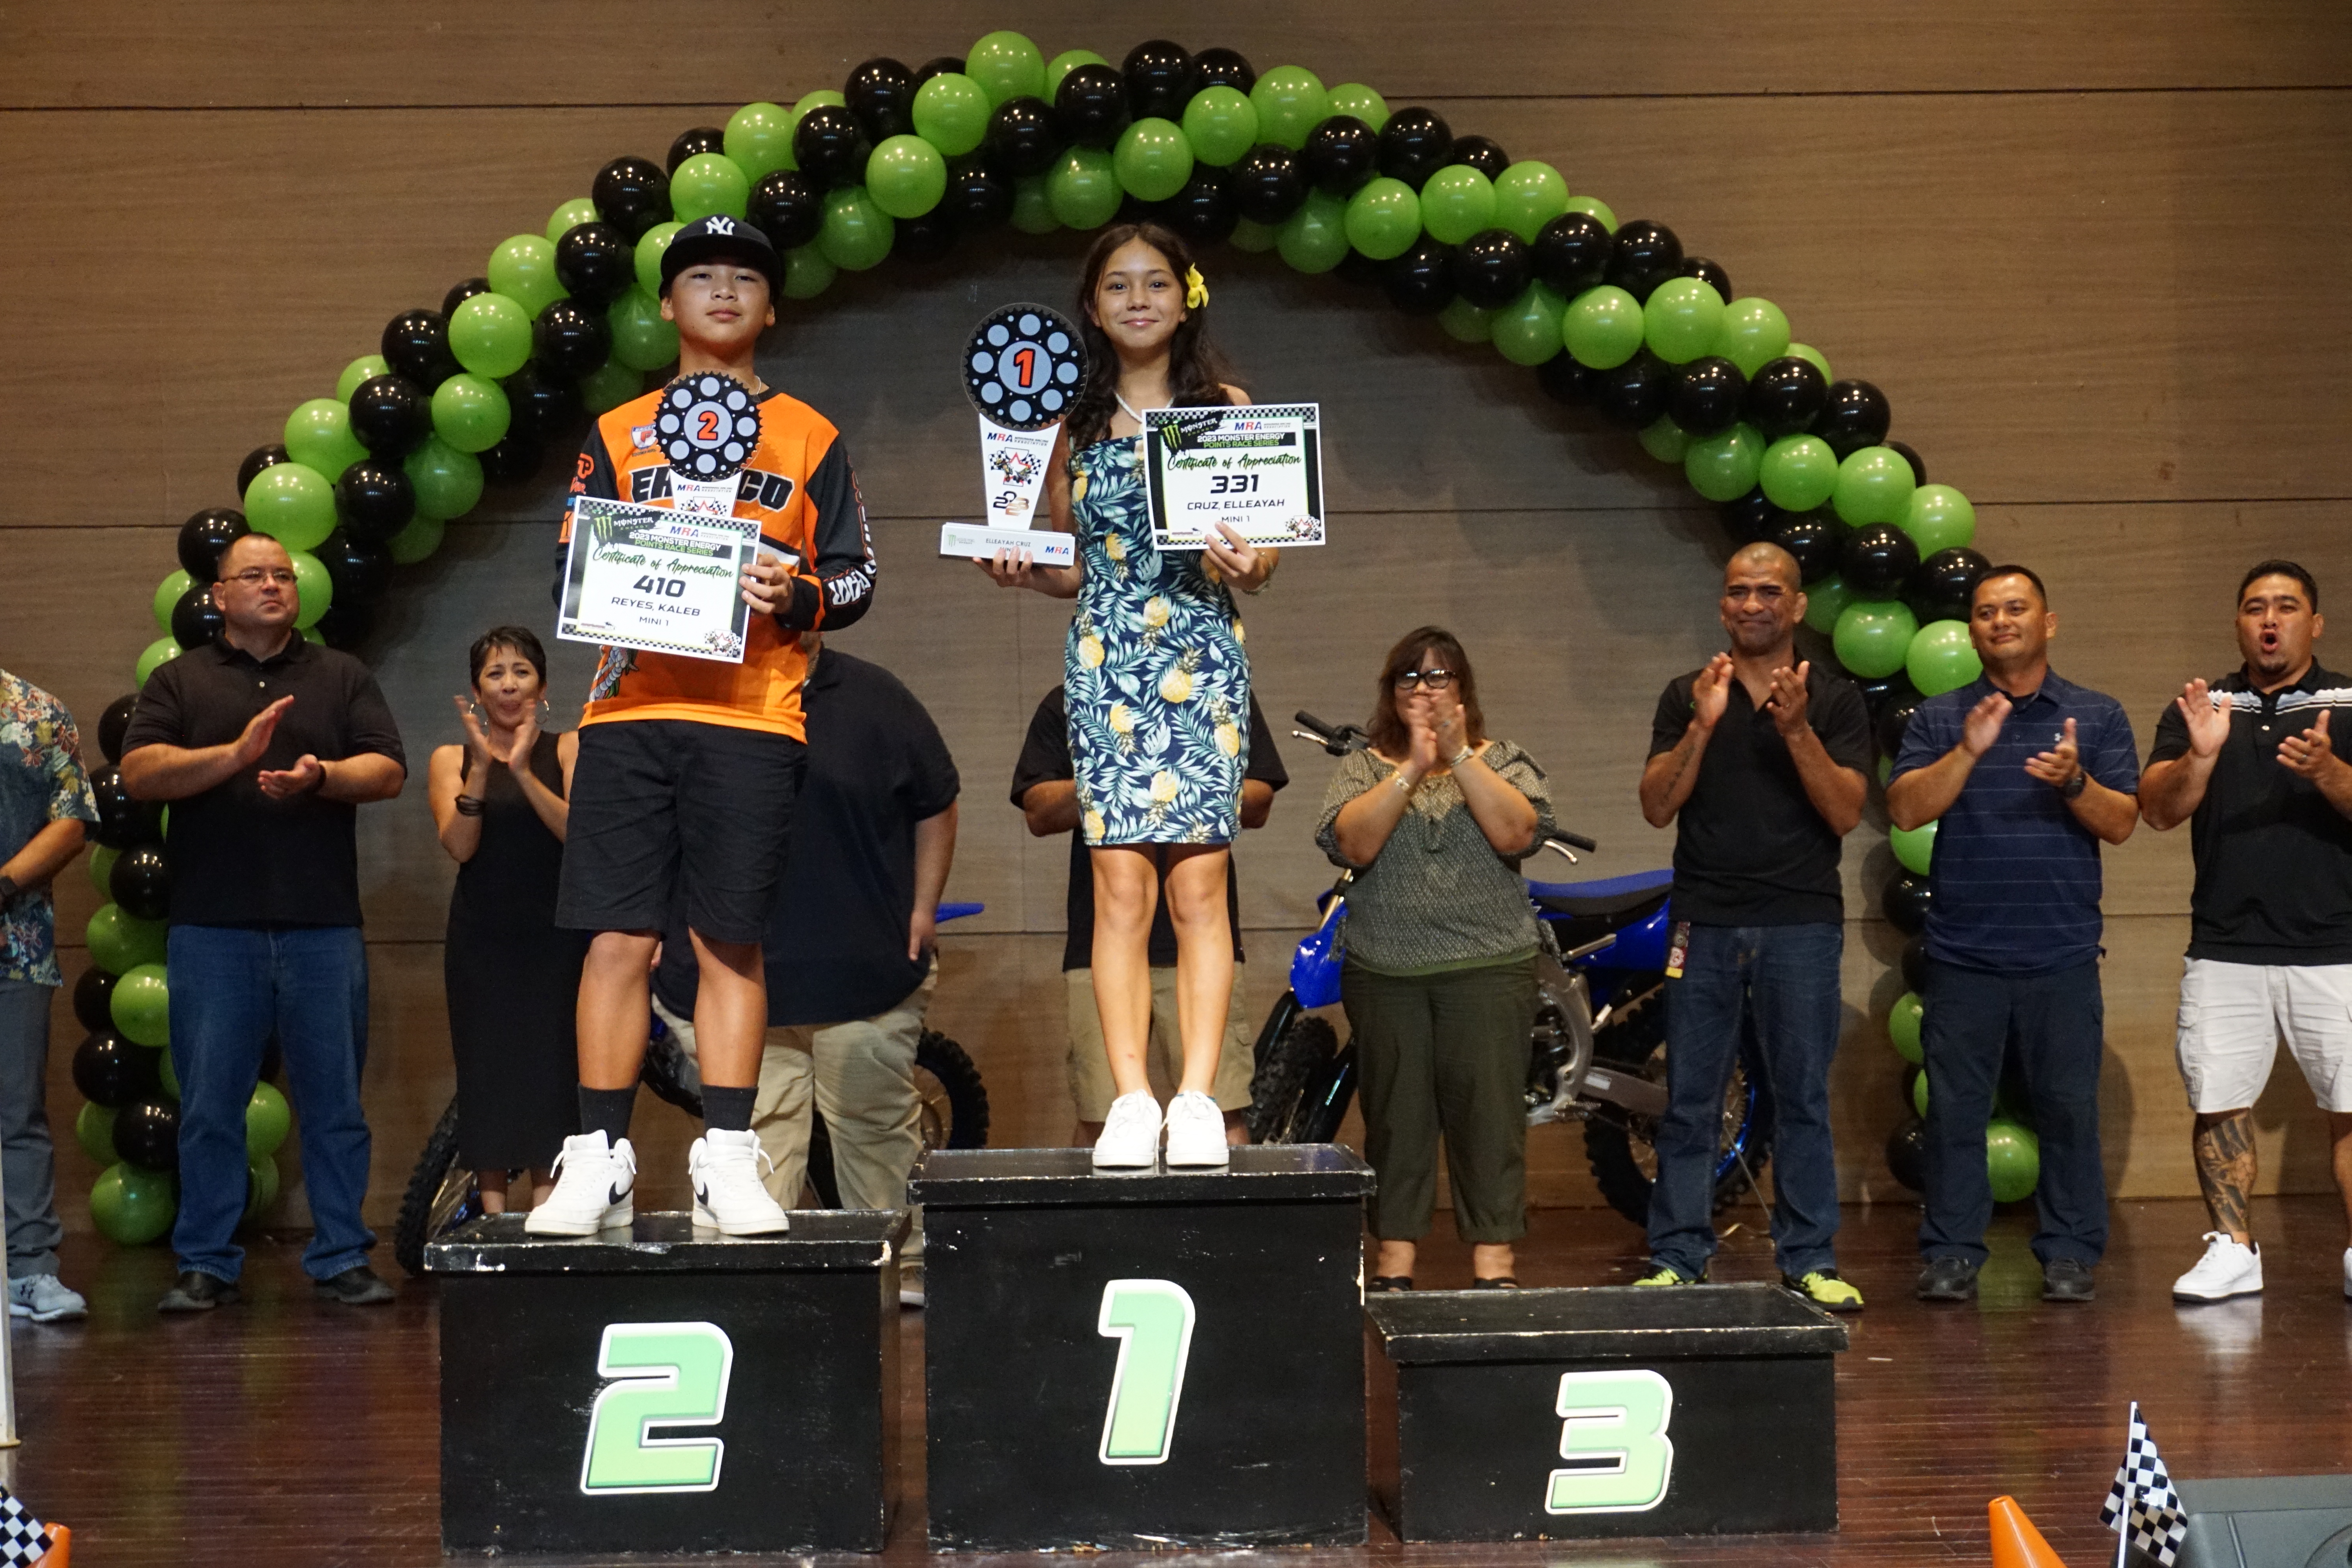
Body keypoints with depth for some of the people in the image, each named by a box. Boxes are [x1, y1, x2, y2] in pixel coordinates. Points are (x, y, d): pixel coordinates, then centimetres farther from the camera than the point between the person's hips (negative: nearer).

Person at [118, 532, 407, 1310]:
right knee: (209, 1103, 1)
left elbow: (389, 771, 4)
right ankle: (205, 1265, 10)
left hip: (324, 925, 1)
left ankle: (343, 1258, 11)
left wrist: (320, 776, -15)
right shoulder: (179, 680, 12)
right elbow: (139, 773, -2)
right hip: (212, 926, -1)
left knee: (335, 1100, 3)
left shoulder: (341, 677, 15)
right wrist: (236, 756, -15)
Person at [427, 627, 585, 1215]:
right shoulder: (452, 759, 10)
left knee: (549, 1069, -9)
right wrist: (482, 767, -16)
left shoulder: (567, 750, 7)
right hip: (481, 940, 1)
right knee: (486, 1068, -3)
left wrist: (523, 770, -19)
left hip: (553, 939, -1)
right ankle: (493, 1219, 0)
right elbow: (459, 845, -4)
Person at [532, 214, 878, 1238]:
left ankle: (726, 1164, 4)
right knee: (617, 940, -4)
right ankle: (598, 1162, 1)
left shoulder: (809, 440, 13)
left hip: (752, 720, 0)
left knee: (730, 942, 0)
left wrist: (793, 597, -10)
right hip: (631, 712, 1)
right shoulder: (616, 435, 15)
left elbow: (855, 576, 10)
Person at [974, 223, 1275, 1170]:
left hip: (1202, 655, -1)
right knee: (1121, 885, -5)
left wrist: (1250, 561, -16)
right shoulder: (1072, 421, 11)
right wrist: (1019, 570, -3)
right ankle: (1130, 1100, -2)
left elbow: (1262, 547, 6)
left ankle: (1198, 1098, -3)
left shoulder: (1227, 409, 6)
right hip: (1105, 658, 1)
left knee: (1198, 883, -6)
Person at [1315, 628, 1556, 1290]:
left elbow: (1518, 833, -9)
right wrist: (1411, 769, -14)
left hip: (1488, 971, -1)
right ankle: (1394, 1268, 10)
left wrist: (1460, 757, -14)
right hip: (1387, 977, 1)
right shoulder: (1364, 767, 10)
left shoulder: (1504, 761, 11)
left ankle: (1494, 1270, 0)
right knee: (1396, 1117, 3)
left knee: (1488, 1112, -4)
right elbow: (1352, 844, -8)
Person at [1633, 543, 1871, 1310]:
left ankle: (1809, 1259, 7)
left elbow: (1847, 813, -2)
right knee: (1690, 1101, 0)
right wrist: (1702, 727, -12)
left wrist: (1797, 732, -14)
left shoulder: (1834, 701, 8)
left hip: (1802, 922, -1)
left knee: (1803, 1096, 1)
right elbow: (1657, 806, 1)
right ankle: (1676, 1259, 4)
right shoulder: (1688, 696, 11)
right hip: (1705, 921, 1)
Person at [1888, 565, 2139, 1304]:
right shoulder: (1940, 719, 8)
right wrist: (1968, 752, -17)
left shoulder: (2096, 717, 9)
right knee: (1955, 1109, 1)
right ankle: (1951, 1253, 8)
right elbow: (1906, 809, -5)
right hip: (1963, 956, 0)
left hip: (2063, 957, 0)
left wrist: (2074, 783, -17)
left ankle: (2070, 1254, 9)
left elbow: (2122, 823, 2)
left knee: (2069, 1107, 1)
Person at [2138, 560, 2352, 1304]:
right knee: (2219, 1103, 2)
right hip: (2224, 950, 2)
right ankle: (2232, 1250, 11)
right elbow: (2158, 810, 2)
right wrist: (2200, 757, -16)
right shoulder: (2200, 707, 11)